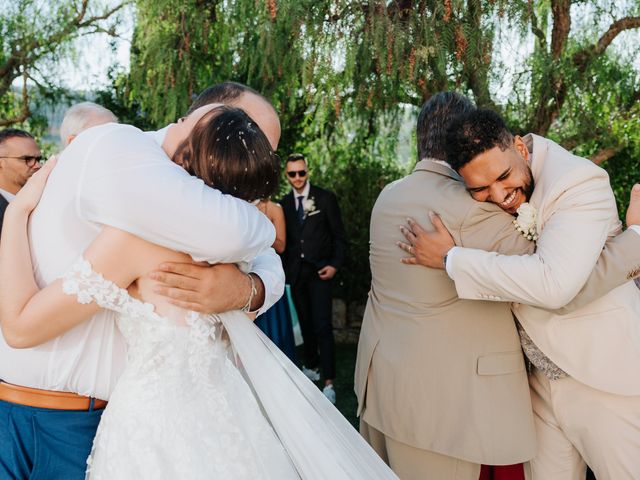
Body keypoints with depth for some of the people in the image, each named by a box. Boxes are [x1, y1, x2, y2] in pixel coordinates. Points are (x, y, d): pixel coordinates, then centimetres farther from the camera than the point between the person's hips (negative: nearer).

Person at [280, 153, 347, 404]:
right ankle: (311, 367, 32)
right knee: (305, 323, 15)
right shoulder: (284, 203, 7)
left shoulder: (325, 198, -4)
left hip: (319, 270, -4)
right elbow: (284, 239, 10)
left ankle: (329, 382, -5)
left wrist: (335, 265, -11)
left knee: (322, 326, -9)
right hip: (295, 272, 4)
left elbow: (339, 235, -2)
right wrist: (284, 269, 3)